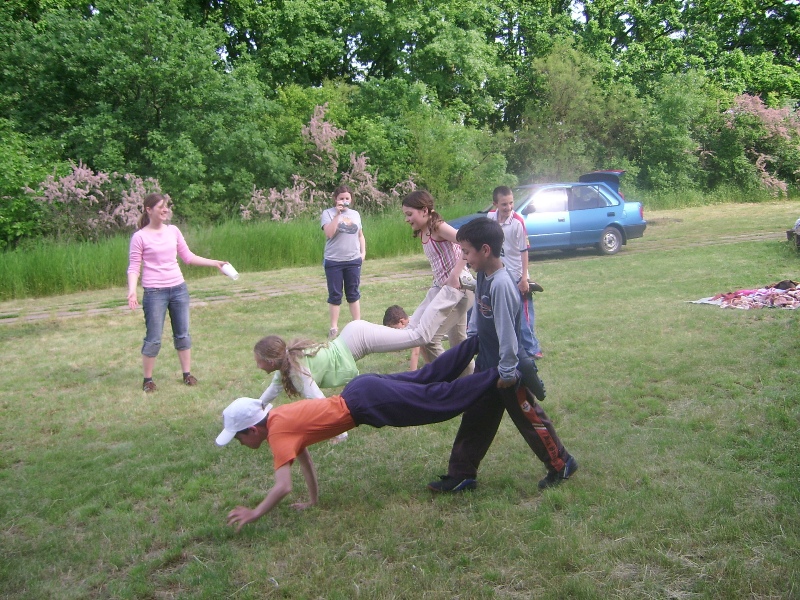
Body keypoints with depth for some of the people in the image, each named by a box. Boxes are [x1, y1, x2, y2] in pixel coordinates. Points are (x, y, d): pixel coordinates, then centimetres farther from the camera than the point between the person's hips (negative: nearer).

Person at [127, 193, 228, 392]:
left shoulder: (173, 231, 5)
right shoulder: (140, 236, -7)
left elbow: (188, 257, 13)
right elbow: (134, 267, -7)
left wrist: (214, 263, 10)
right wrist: (132, 291, -22)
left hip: (179, 289, 4)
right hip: (154, 293, -4)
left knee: (183, 334, 11)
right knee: (153, 338, 0)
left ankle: (187, 374, 23)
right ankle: (148, 379, 15)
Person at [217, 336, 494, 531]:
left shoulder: (278, 432, -14)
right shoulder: (277, 418, 11)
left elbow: (283, 487, -21)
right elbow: (304, 456, 22)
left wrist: (253, 514, -10)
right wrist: (313, 500, 24)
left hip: (364, 403, -7)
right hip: (362, 389, 7)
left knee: (440, 398, -2)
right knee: (428, 377, 14)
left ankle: (500, 372, 2)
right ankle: (478, 341, 21)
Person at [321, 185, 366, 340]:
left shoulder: (355, 214, 10)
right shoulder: (328, 213, -3)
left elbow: (360, 235, 17)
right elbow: (329, 233, -16)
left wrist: (363, 252, 6)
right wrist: (337, 214, -18)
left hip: (353, 260, 3)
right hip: (333, 261, -3)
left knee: (353, 294, 11)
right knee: (335, 295, 3)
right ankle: (334, 327, 10)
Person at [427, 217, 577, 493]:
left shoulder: (501, 284, -28)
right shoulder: (483, 276, 1)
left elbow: (506, 332, -26)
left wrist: (506, 371, -21)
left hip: (507, 370, -9)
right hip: (486, 366, 9)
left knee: (529, 419, 9)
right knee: (474, 421, 13)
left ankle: (561, 463, 29)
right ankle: (461, 475, 23)